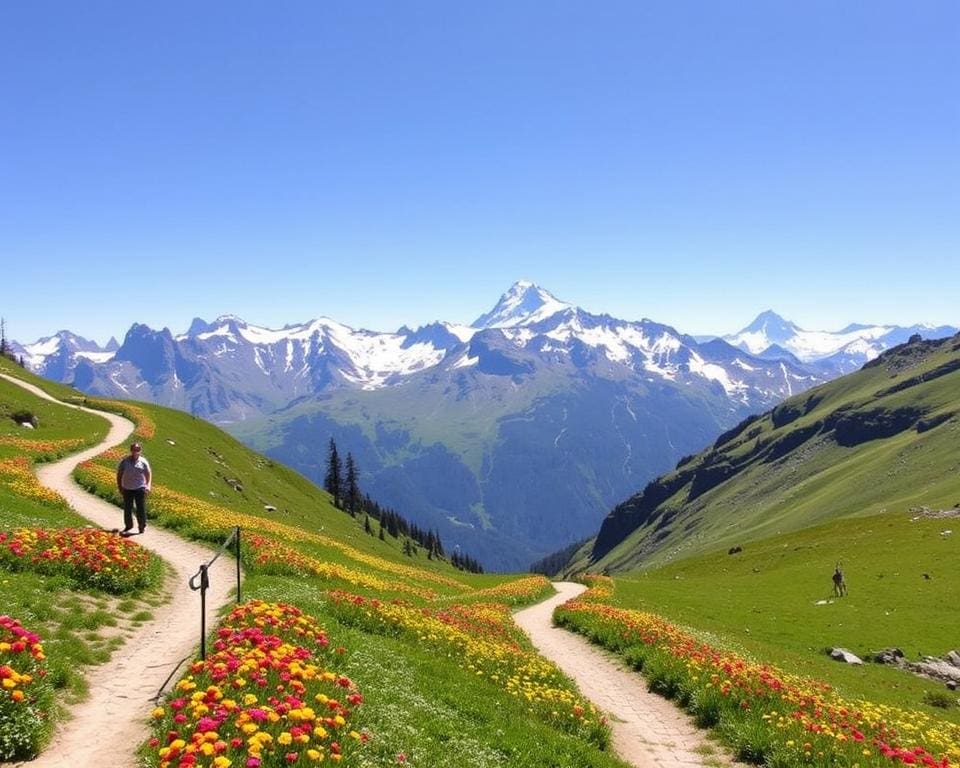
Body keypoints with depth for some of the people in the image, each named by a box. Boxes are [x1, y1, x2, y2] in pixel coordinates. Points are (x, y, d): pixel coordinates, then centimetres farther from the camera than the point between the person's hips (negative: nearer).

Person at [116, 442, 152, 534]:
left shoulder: (143, 461, -1)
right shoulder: (124, 461, -1)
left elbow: (148, 474, 5)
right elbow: (119, 474, 6)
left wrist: (148, 485, -6)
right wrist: (119, 487, 4)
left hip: (140, 488, -1)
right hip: (127, 489, 2)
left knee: (141, 509, -2)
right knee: (127, 509, 10)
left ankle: (142, 526, 10)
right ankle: (128, 526, 26)